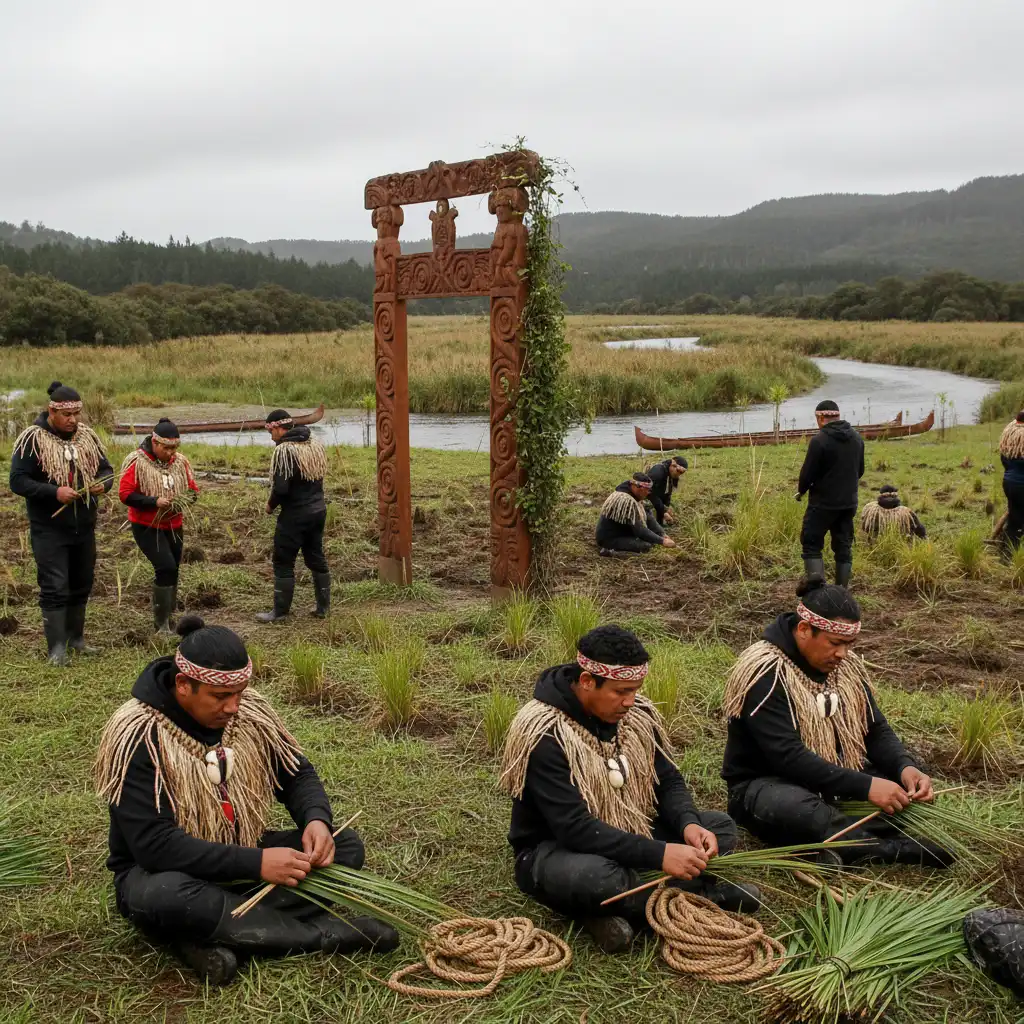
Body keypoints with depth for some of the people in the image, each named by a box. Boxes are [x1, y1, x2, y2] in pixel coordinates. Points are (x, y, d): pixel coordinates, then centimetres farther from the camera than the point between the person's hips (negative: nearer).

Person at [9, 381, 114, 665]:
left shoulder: (87, 436, 4)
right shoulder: (32, 439, -12)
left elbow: (106, 469, 12)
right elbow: (17, 481, -13)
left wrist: (102, 484, -12)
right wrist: (54, 492, -25)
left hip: (83, 526, 5)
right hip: (49, 528, -5)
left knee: (81, 584, 14)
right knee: (55, 588, -7)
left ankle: (75, 637, 29)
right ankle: (56, 647, 1)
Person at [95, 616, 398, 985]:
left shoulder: (249, 710, -7)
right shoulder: (139, 735, -23)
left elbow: (297, 775, 5)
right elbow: (152, 844, -28)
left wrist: (316, 819, -18)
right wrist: (256, 863, -32)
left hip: (241, 861, 6)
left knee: (346, 845, -10)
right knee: (163, 896, -40)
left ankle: (211, 933, -23)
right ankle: (321, 934, -24)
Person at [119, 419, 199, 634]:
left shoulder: (180, 462, 1)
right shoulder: (137, 462, -15)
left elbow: (193, 490, 8)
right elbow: (125, 494, -17)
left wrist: (186, 498, -15)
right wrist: (154, 501, -27)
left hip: (173, 526, 6)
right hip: (146, 527, -6)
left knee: (171, 571, 12)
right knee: (166, 567, -18)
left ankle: (167, 617, 27)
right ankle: (161, 622, -8)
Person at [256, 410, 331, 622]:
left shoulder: (285, 450, -19)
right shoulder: (316, 445, 6)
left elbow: (281, 488, -22)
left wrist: (271, 505, -5)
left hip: (294, 515, -8)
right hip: (318, 509, 8)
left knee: (283, 562, 3)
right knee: (316, 558, 16)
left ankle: (280, 610, 9)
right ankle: (323, 606, 22)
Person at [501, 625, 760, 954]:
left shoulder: (637, 713, -4)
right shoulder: (543, 733, -26)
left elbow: (668, 782, 2)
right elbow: (573, 828, -31)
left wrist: (689, 825, -21)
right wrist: (658, 855, -35)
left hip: (628, 836, 7)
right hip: (555, 850, -7)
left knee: (719, 826, -6)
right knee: (599, 876, -40)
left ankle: (623, 909, -16)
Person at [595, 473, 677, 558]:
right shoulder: (626, 501, -28)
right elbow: (639, 530, -28)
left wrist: (662, 534, -11)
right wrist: (662, 541, -25)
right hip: (609, 539, -10)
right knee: (646, 545, -23)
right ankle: (611, 550, -15)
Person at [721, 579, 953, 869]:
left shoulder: (846, 665, 1)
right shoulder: (764, 672, -22)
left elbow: (876, 730, 3)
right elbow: (787, 757, -29)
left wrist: (906, 767, -19)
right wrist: (865, 786, -33)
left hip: (834, 779, 7)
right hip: (766, 785, -7)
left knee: (909, 786, -13)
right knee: (800, 809, -40)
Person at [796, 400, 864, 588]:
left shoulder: (819, 440, -18)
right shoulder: (857, 438, 6)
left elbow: (807, 473, -14)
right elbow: (860, 470, 14)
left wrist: (801, 490, 5)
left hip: (823, 503, -6)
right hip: (849, 503, 6)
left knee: (811, 545, 3)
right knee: (844, 547, 13)